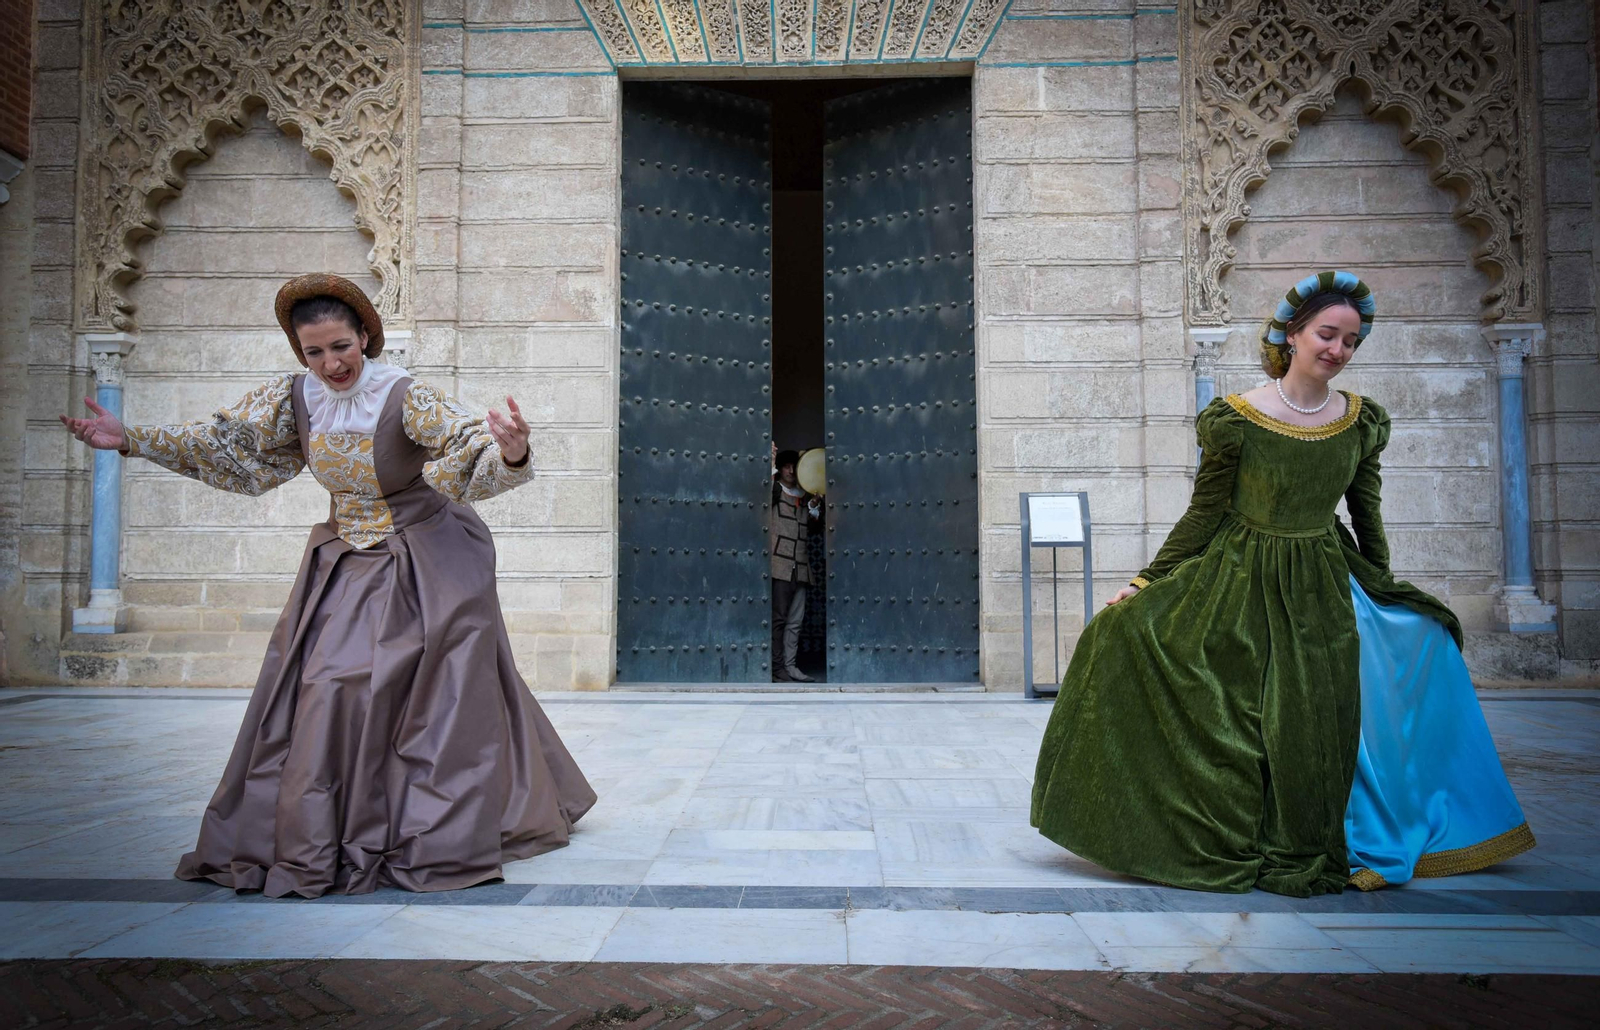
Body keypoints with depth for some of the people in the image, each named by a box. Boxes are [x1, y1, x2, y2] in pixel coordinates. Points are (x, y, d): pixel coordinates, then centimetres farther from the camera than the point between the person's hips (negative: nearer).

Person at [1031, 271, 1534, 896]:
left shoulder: (1361, 421, 1)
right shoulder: (1237, 419, -11)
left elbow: (1367, 515, 11)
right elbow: (1205, 512, -7)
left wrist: (1383, 593, 18)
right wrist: (1145, 582, -10)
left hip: (1327, 588, 4)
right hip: (1243, 586, -3)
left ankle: (1309, 853, 24)